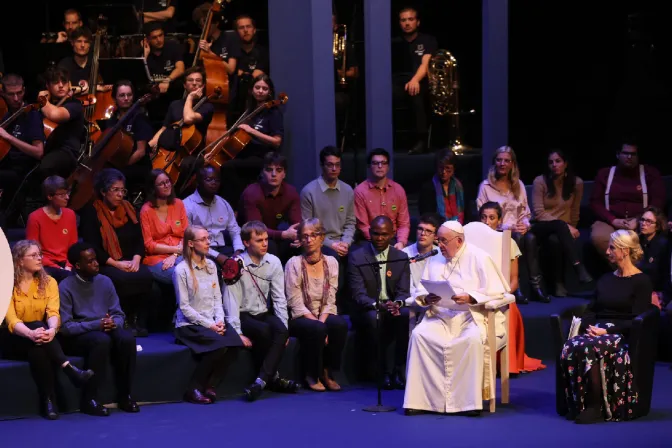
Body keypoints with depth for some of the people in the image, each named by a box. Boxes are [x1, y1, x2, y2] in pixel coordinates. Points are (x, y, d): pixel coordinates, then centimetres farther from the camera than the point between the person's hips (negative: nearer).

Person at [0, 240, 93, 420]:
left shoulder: (48, 282, 2)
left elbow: (53, 312, -13)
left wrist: (52, 329, -38)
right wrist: (31, 333, -43)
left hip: (39, 337, 3)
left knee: (37, 348, -35)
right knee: (38, 326, -35)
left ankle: (49, 400, -41)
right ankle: (70, 370, -43)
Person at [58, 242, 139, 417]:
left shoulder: (105, 281, 5)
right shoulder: (66, 287, -11)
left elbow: (119, 314, 7)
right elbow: (65, 327, -17)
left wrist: (113, 322, -18)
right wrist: (96, 325, -26)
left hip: (105, 329, 5)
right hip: (76, 336, -5)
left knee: (127, 339, -26)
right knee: (102, 340, -36)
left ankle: (124, 395, -15)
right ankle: (89, 399, -26)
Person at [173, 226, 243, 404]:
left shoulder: (211, 266, 12)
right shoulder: (182, 270, -8)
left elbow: (217, 298, 12)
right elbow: (184, 307, -11)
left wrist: (220, 320, -7)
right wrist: (209, 325, -15)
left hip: (212, 322, 6)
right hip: (189, 325, -6)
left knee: (235, 342, -24)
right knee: (220, 345, -31)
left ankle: (210, 387, -11)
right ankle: (194, 389, -16)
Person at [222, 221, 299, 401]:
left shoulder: (273, 262, 1)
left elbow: (279, 298, 1)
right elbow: (231, 301, -15)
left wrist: (284, 327, -8)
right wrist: (238, 333, -21)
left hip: (264, 314, 4)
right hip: (243, 316, -4)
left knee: (281, 330, -28)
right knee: (264, 331, -33)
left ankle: (261, 381, -32)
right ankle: (272, 377, -16)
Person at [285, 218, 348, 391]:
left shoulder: (331, 262, 5)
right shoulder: (294, 264, -6)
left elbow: (330, 300, 0)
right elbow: (296, 304, -12)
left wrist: (322, 320, -18)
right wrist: (317, 322, -21)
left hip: (323, 315, 3)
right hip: (299, 318, -3)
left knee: (340, 324, -30)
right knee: (316, 329, -35)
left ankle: (328, 373, -12)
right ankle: (312, 376, -12)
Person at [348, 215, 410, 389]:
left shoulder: (401, 257, 8)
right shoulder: (357, 257, -2)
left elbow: (403, 292, 1)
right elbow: (359, 294, -11)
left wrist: (397, 304, -24)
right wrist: (379, 305, -30)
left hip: (393, 308, 2)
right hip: (367, 310, -2)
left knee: (406, 315, -31)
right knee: (374, 318, -36)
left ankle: (400, 369, -22)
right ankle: (384, 371, -24)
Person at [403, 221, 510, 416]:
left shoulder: (479, 259, 2)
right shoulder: (434, 260, 17)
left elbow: (496, 292, -5)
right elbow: (419, 291, 13)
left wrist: (471, 298, -20)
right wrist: (426, 298, -10)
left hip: (474, 316, -4)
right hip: (441, 317, 4)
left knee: (473, 338, -37)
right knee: (419, 334, -26)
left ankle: (470, 400, -29)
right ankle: (420, 399, -25)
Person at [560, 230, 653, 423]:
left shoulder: (641, 282, 2)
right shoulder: (605, 279, 24)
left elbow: (637, 320, -8)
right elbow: (591, 310, 20)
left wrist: (608, 330, -17)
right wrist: (588, 326, -3)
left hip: (621, 335, -6)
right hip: (597, 331, 6)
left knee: (589, 348, -38)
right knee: (571, 347, -30)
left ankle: (596, 406, -30)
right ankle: (577, 405, -27)